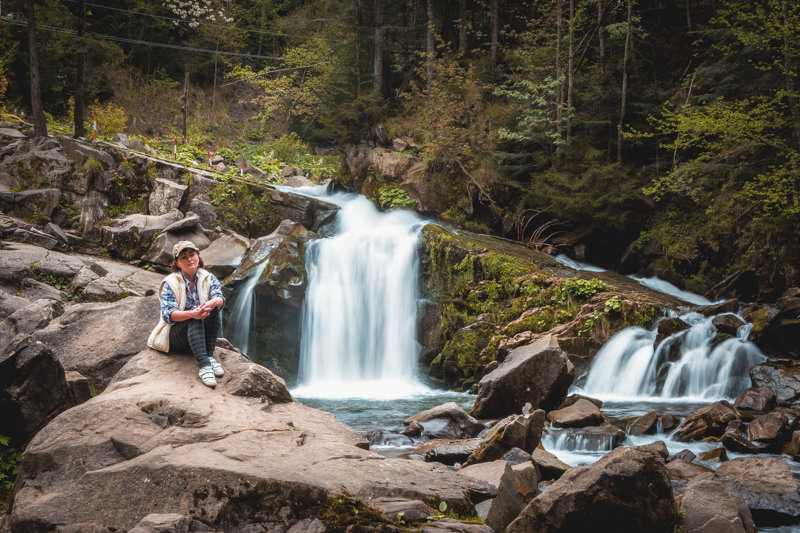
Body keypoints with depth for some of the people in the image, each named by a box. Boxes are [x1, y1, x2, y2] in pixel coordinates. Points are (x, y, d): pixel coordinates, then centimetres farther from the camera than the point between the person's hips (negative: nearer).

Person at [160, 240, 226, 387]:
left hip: (202, 334, 3)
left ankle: (209, 356, -31)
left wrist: (213, 302, -41)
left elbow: (219, 298, -14)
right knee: (195, 319, -34)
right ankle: (203, 364, -51)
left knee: (213, 307, -25)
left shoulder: (209, 278, 6)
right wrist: (191, 314, -37)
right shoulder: (170, 283, -2)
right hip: (177, 335, -3)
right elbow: (167, 314, -17)